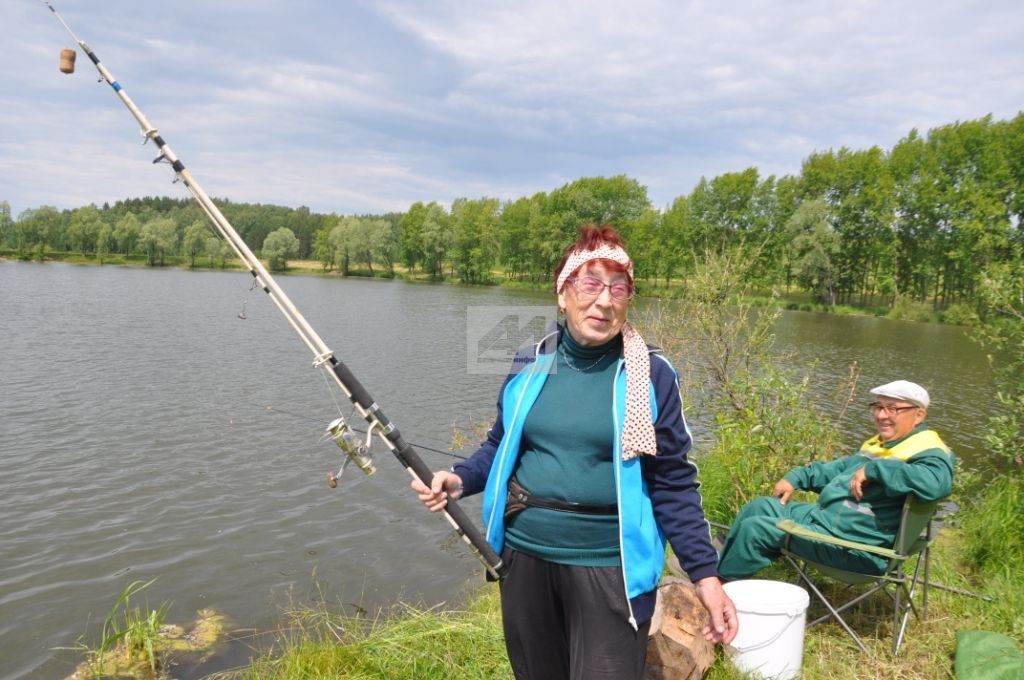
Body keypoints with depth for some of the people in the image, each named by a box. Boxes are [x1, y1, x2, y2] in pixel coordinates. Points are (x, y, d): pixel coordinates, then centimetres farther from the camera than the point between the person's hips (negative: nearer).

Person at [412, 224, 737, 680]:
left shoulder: (651, 375, -9)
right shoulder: (530, 364, 0)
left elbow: (673, 484, -6)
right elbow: (501, 447, 10)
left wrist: (705, 573, -10)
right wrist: (459, 479, -8)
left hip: (609, 565, -3)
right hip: (526, 555, 4)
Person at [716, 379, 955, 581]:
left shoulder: (928, 452, -14)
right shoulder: (879, 444, 15)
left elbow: (938, 482, -38)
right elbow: (840, 468, 31)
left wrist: (874, 469, -32)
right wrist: (796, 478, 21)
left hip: (854, 548, -10)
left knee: (754, 529, -12)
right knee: (760, 507, 13)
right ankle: (720, 569, 25)